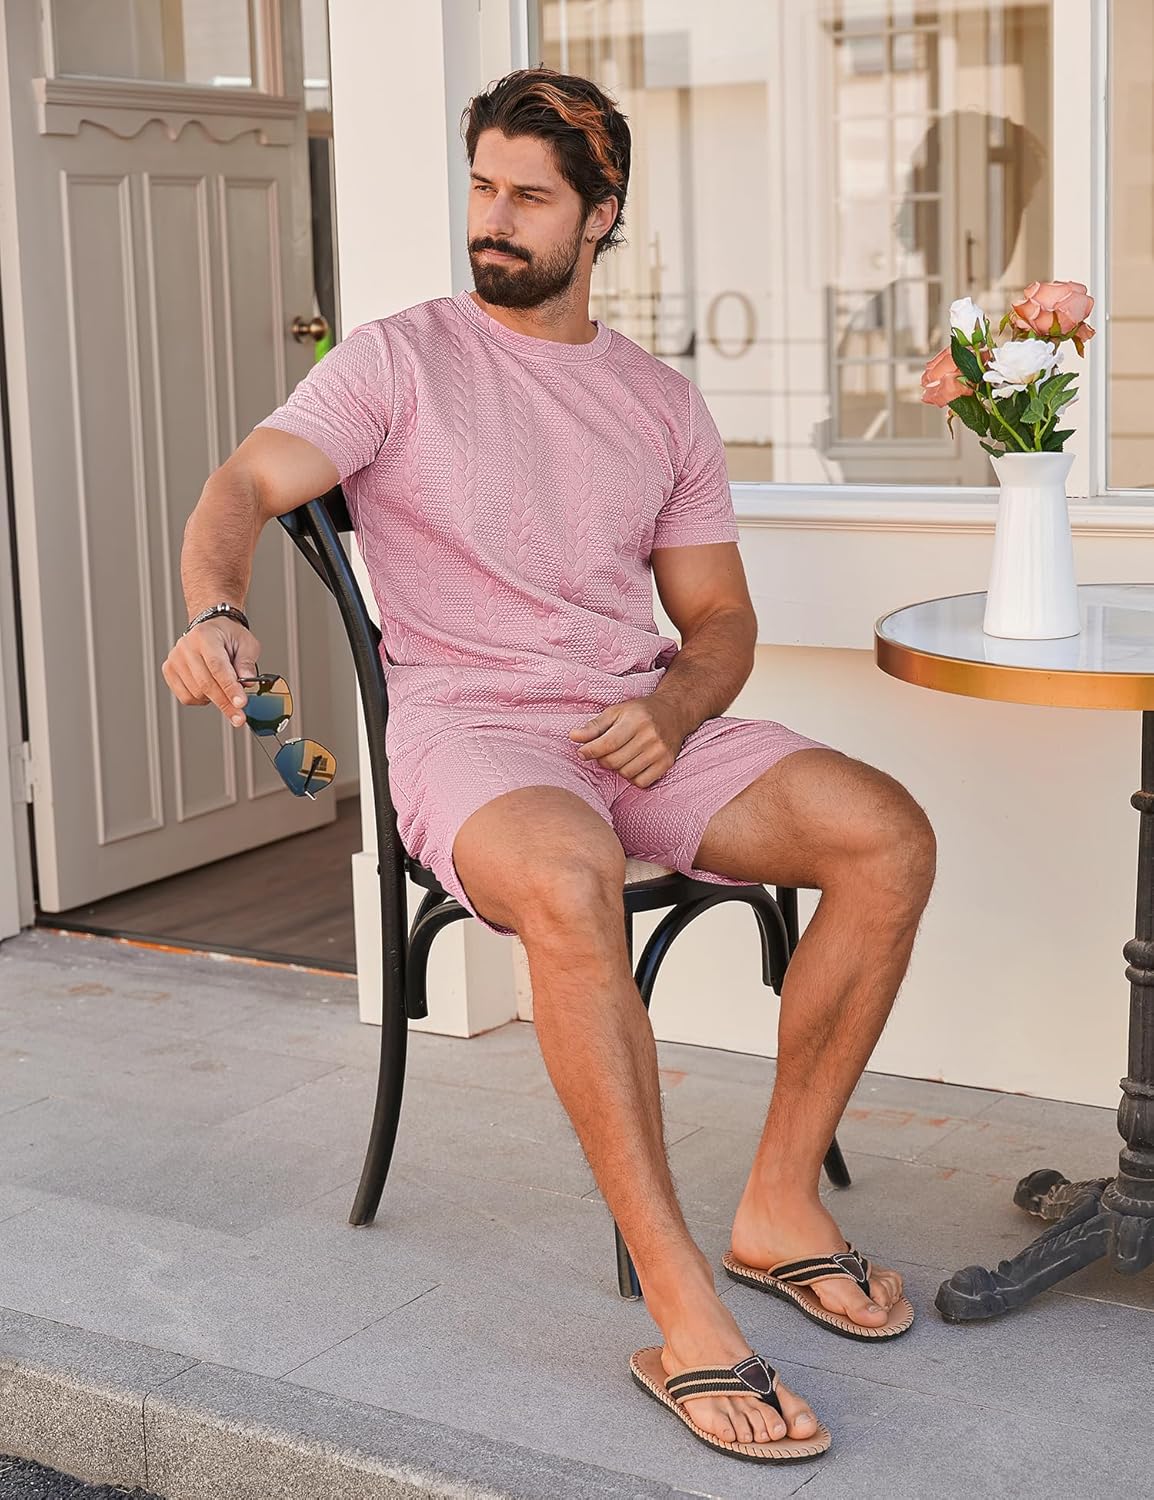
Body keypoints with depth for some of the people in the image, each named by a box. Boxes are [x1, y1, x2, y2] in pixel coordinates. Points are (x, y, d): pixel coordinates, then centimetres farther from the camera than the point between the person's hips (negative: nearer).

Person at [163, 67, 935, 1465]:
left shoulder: (662, 403, 17)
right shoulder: (397, 359, 5)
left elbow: (720, 617, 16)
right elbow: (248, 483, -10)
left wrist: (671, 713, -7)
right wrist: (212, 608, -33)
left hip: (645, 724, 5)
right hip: (469, 731, -5)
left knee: (888, 835, -19)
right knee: (568, 886, -39)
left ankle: (780, 1204, -7)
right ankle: (681, 1310, -32)